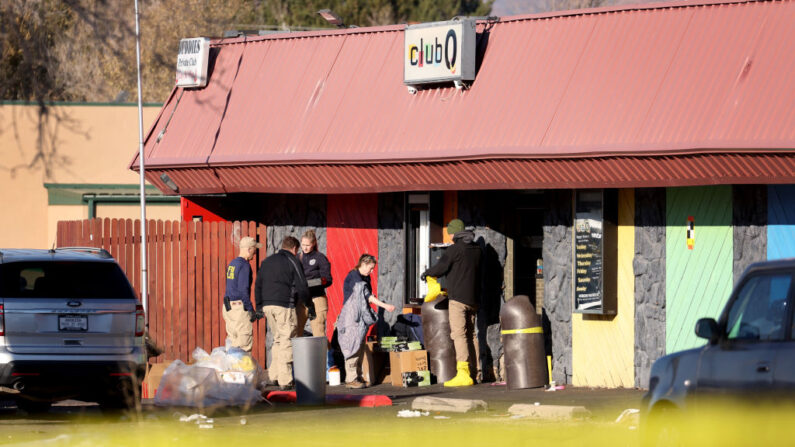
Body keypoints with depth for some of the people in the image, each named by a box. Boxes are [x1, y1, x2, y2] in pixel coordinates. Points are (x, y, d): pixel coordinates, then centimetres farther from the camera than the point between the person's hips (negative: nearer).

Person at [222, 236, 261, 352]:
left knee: (232, 340, 11)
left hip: (228, 306, 9)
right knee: (245, 343, -8)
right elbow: (243, 289, -18)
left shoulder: (232, 264, 15)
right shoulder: (244, 265, -13)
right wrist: (251, 309, -15)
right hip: (240, 307, -9)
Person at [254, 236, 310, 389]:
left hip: (267, 306, 6)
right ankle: (285, 380, -6)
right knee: (286, 342, -3)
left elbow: (258, 285, 17)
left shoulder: (267, 261, 17)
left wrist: (259, 307, 19)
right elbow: (301, 287, -5)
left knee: (278, 339, 18)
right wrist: (309, 305, 7)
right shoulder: (293, 261, -1)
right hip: (284, 305, -6)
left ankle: (274, 374, 13)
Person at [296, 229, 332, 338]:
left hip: (316, 298, -4)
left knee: (318, 333, -9)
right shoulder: (297, 258, 15)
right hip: (300, 299, 4)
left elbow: (327, 280, -5)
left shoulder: (320, 258, 0)